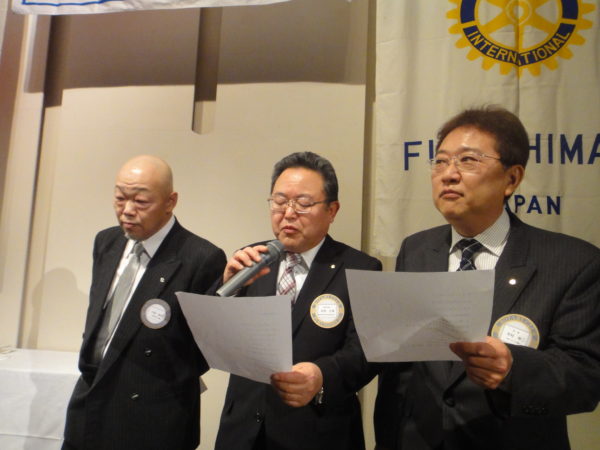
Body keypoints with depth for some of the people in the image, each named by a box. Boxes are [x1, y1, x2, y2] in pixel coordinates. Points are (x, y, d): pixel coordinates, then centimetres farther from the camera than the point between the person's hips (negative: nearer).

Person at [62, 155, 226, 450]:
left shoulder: (202, 259, -19)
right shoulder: (106, 242, 3)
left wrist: (159, 385, -4)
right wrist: (90, 370, 10)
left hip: (150, 422, -6)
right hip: (87, 407, 6)